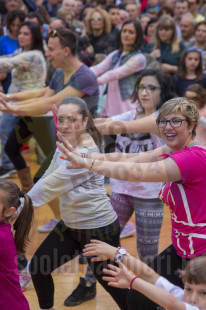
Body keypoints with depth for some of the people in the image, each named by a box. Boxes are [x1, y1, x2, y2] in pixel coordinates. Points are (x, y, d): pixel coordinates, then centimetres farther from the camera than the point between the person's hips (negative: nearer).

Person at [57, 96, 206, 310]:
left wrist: (87, 163, -28)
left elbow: (136, 173, -30)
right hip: (181, 249, 9)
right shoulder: (173, 152, 6)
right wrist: (84, 157, -18)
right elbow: (132, 158, -7)